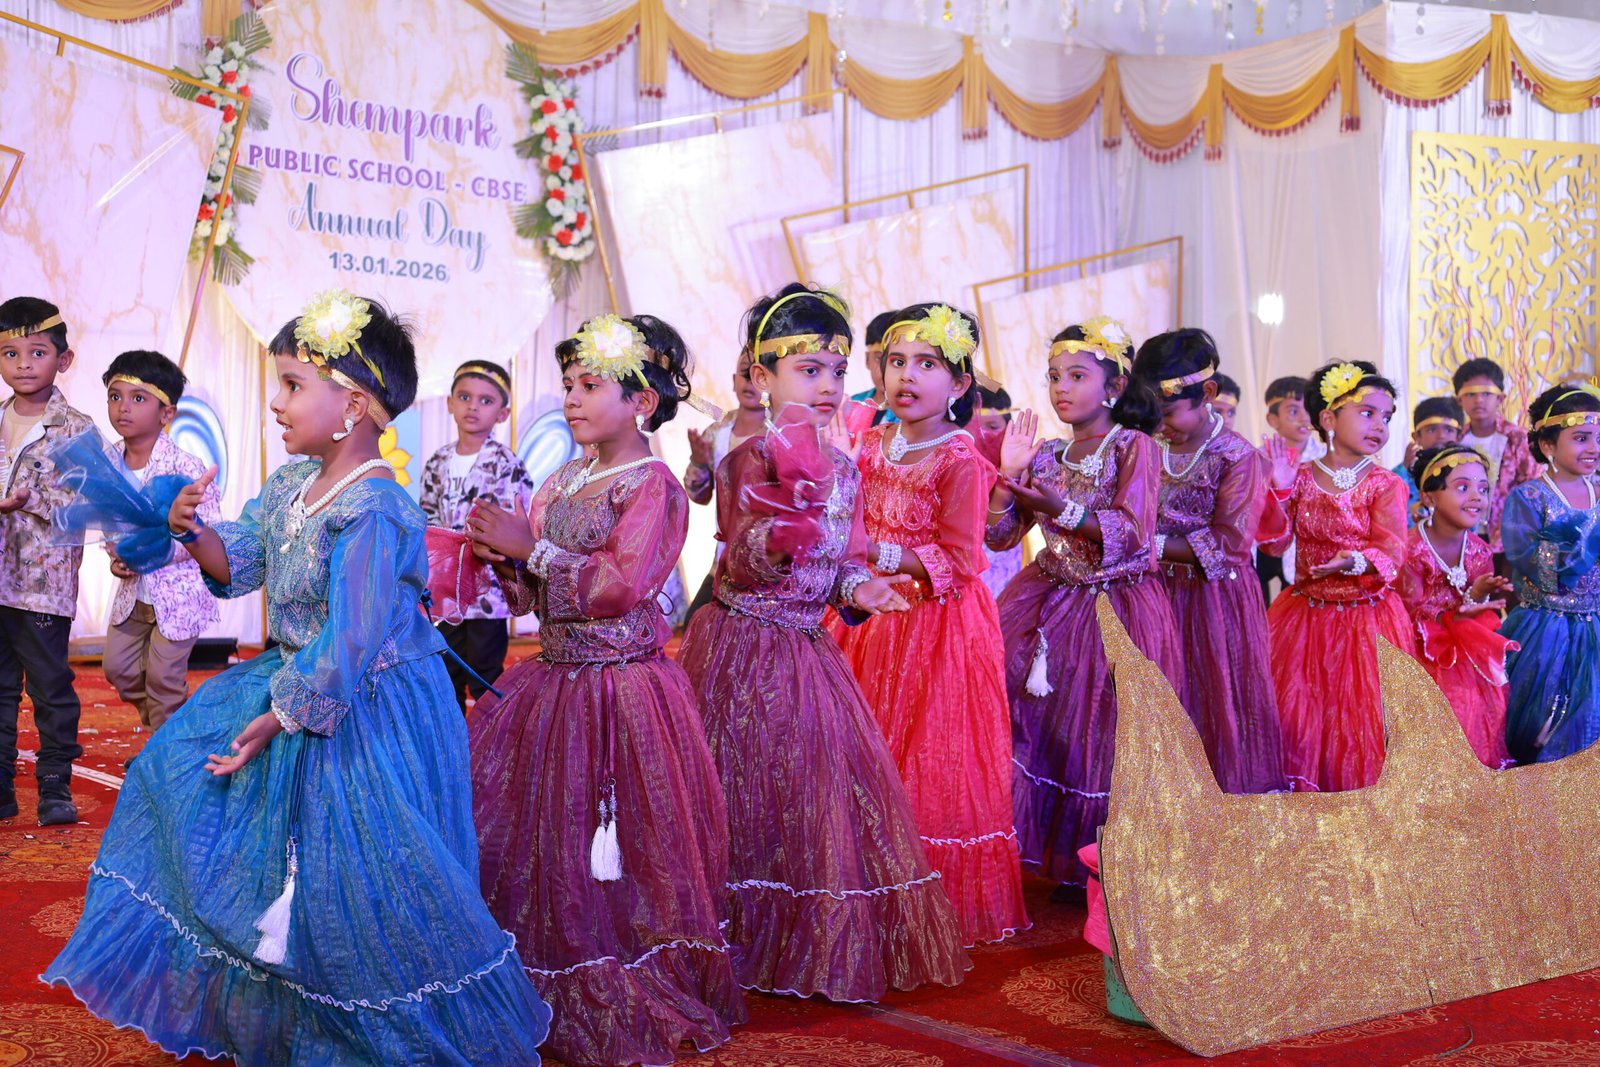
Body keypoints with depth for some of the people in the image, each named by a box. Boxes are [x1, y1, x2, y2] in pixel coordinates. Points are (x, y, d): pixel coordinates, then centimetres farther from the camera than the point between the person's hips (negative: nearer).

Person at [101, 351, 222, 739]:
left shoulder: (184, 467, -22)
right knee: (117, 667, 16)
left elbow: (209, 531, -20)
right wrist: (116, 558, -7)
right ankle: (159, 729, 39)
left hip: (178, 589, -7)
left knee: (163, 677, 3)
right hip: (133, 589, 7)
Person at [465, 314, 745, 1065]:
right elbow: (530, 597, 14)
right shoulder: (560, 484, 12)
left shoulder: (653, 488, -11)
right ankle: (542, 993, 26)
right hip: (552, 679, 8)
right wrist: (502, 559, -6)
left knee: (603, 859, -2)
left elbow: (619, 586, -23)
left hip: (621, 691, -8)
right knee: (511, 833, 10)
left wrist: (531, 547, -18)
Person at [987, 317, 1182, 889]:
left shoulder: (1134, 447, -8)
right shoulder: (1047, 455, 8)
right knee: (1031, 722, 0)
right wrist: (1009, 475, -9)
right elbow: (1000, 536, 5)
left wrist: (1063, 510, -25)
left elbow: (1132, 532, -18)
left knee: (1099, 731, -3)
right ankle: (1049, 850, 15)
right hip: (1049, 601, 5)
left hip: (1116, 607, -5)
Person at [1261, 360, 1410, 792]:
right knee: (1297, 709, 3)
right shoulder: (1300, 478, 2)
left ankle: (1363, 791, 16)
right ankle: (1301, 788, 18)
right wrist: (1281, 489, -16)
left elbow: (1391, 550, -15)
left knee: (1359, 713, 0)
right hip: (1305, 615, 2)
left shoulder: (1386, 486, -2)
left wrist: (1357, 561, -35)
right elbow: (1274, 544, -6)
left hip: (1367, 618, -2)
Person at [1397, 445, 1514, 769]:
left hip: (1470, 658, 5)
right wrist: (1467, 603, -20)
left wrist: (1480, 596, -18)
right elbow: (1412, 613, -17)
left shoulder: (1480, 551, 1)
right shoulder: (1411, 549, -17)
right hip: (1425, 656, -5)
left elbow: (1487, 614, 4)